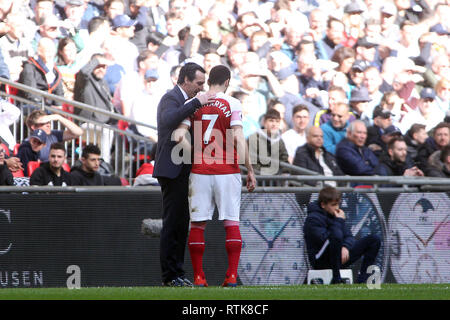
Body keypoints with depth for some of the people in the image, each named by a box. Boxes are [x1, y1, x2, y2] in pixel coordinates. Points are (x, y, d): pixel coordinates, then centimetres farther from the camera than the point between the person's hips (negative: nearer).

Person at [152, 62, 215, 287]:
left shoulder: (181, 99, 20)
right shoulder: (171, 98, -11)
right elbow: (169, 120, -34)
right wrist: (197, 102, -31)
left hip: (179, 172, 10)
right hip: (172, 169, -10)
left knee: (180, 223, 11)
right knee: (172, 224, -9)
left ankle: (175, 272, 16)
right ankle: (170, 276, -7)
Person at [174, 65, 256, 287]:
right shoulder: (232, 104, -2)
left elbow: (180, 136, -3)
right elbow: (238, 139, -8)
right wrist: (250, 170, -4)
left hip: (199, 171, 2)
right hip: (228, 171, -2)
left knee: (197, 224, 6)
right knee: (231, 222, 3)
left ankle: (198, 277, 5)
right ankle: (232, 275, -2)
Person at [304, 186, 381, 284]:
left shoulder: (335, 215, 10)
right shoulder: (313, 219, -13)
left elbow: (349, 237, 6)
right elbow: (326, 239, -25)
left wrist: (345, 247, -17)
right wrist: (339, 221, -18)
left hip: (340, 258, 8)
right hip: (321, 263, -8)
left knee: (374, 240, 1)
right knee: (336, 234, -38)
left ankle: (361, 280, -9)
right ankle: (336, 280, -30)